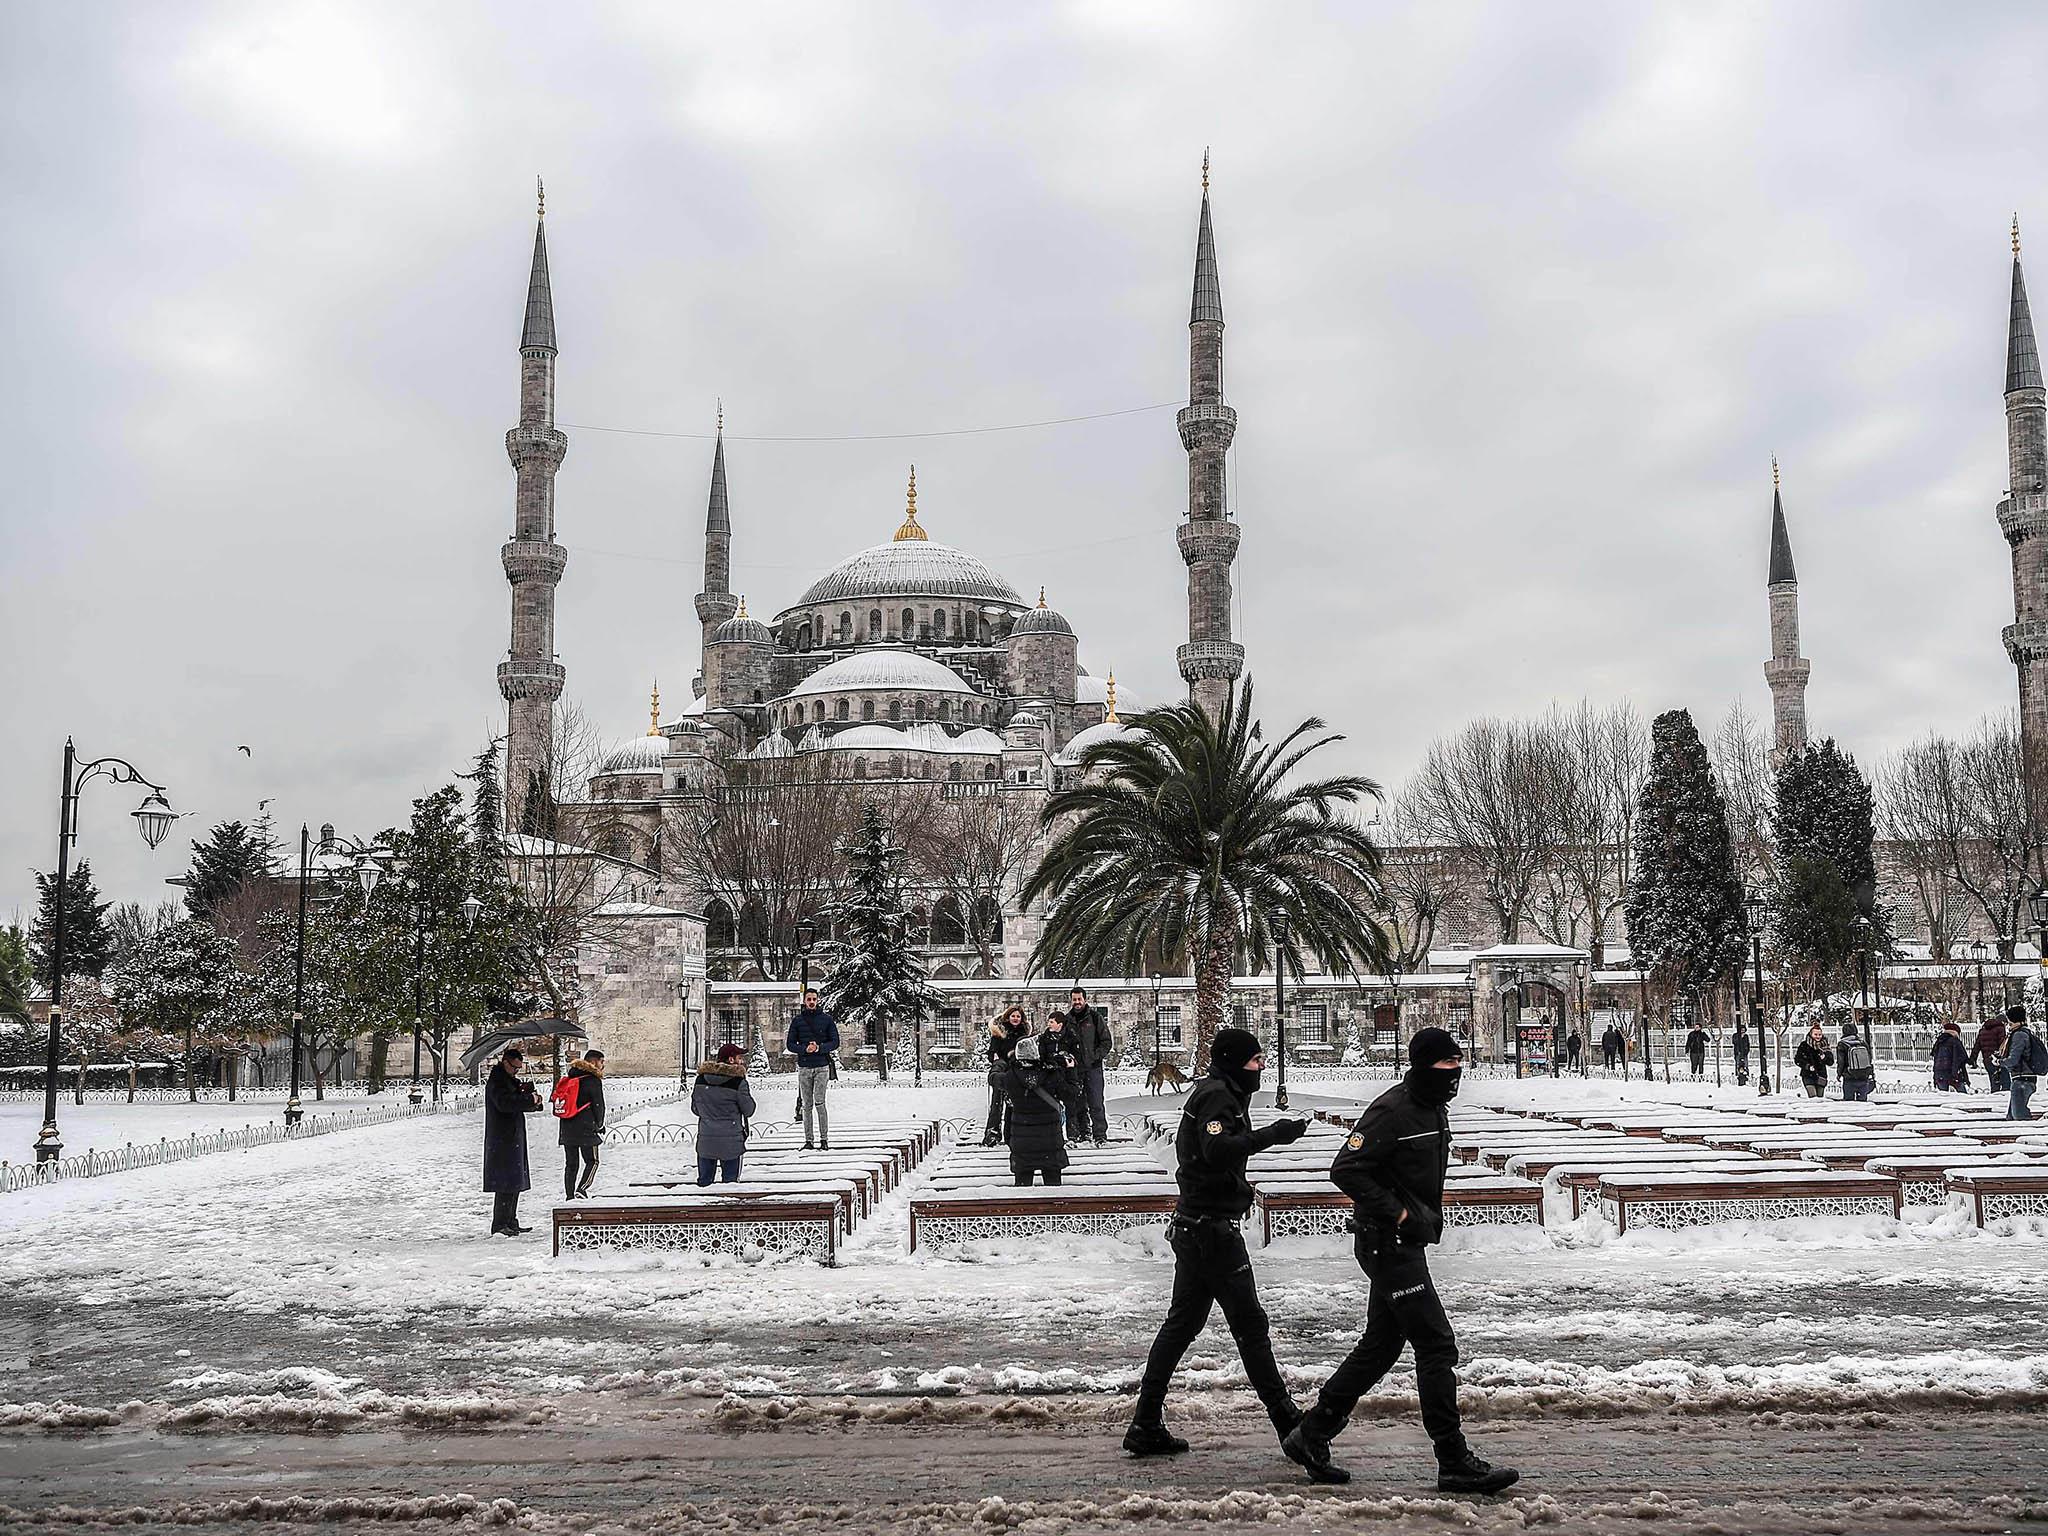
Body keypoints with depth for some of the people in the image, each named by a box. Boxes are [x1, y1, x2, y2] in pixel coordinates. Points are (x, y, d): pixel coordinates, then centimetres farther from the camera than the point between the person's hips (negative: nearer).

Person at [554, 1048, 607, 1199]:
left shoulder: (570, 1078, 14)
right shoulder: (593, 1080, -8)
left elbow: (557, 1099, 17)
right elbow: (598, 1105, -7)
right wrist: (599, 1125, 9)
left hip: (566, 1129, 6)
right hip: (585, 1129, -6)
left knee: (571, 1164, 11)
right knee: (592, 1161, 4)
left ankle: (569, 1196, 7)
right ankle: (581, 1190, -13)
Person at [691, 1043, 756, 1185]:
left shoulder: (701, 1078, 3)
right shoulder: (738, 1081, -12)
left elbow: (695, 1109, 12)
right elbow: (748, 1110, -3)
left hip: (705, 1140, 4)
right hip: (730, 1141, -4)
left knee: (704, 1179, 13)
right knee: (730, 1178, 3)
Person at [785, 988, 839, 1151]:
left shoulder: (827, 1019, 5)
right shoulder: (797, 1021, 8)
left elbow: (835, 1042, 3)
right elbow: (790, 1044, 6)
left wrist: (819, 1048, -14)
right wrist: (805, 1049, -13)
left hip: (822, 1066, -2)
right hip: (804, 1067, 2)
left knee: (819, 1102, -10)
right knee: (807, 1105, 3)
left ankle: (824, 1139, -5)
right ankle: (808, 1140, 6)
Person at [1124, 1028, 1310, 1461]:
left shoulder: (1219, 1094, 19)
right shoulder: (1217, 1096, -14)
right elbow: (1218, 1150, -29)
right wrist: (1271, 1135, -30)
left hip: (1193, 1227, 10)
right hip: (1212, 1227, -10)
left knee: (1182, 1323, 11)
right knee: (1250, 1324, -3)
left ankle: (1146, 1427, 12)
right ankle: (1288, 1421, 4)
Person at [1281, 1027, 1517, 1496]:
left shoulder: (1435, 1110, 13)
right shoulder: (1392, 1110, -18)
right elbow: (1345, 1170, -22)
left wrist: (1430, 1216, 14)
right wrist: (1395, 1212, -20)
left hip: (1407, 1243, 10)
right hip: (1388, 1243, -10)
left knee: (1380, 1346, 13)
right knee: (1437, 1344, -9)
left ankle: (1311, 1435, 21)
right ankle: (1455, 1463, -3)